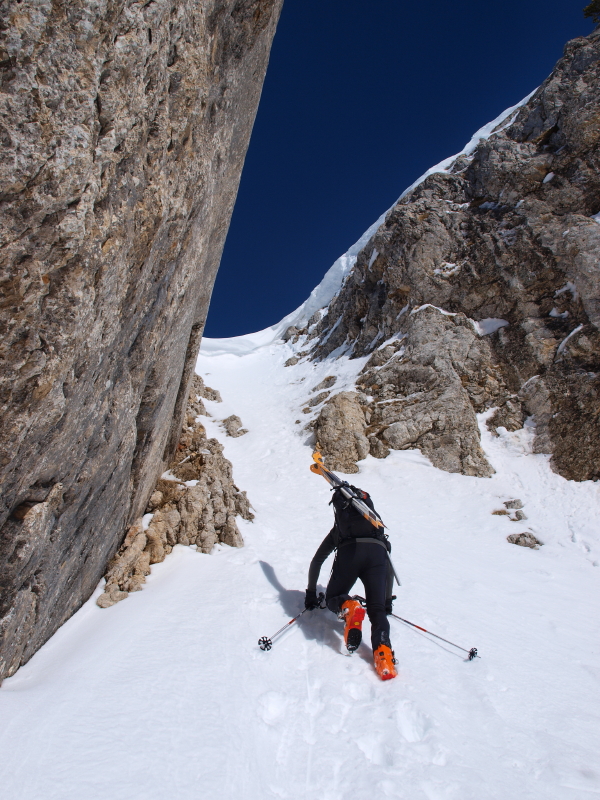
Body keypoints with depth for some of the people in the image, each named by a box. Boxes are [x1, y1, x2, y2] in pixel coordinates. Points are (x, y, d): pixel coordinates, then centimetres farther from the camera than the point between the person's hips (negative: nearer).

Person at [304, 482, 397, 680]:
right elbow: (388, 568, 48)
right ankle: (383, 651, -18)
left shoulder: (338, 531, 39)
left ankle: (348, 608, -18)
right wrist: (388, 601, 56)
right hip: (377, 552, 2)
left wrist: (311, 593, 48)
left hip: (348, 552, -1)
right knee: (377, 610, 10)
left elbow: (316, 562, 41)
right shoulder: (378, 531, 43)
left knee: (333, 598, 16)